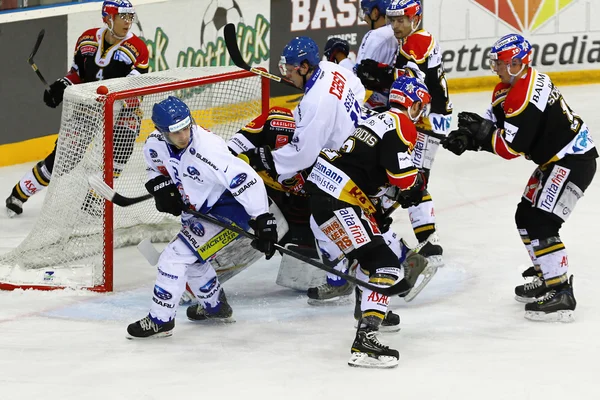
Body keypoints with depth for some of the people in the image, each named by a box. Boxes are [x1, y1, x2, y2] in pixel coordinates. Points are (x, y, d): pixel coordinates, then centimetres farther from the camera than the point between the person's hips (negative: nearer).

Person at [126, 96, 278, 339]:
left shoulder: (207, 151, -35)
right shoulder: (156, 143, -11)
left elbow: (248, 181, -33)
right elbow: (157, 166, 15)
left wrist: (263, 222, -33)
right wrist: (162, 187, -5)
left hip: (228, 211, -9)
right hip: (200, 208, 9)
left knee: (176, 256, -14)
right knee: (190, 257, 25)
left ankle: (160, 320, 0)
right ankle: (215, 307, 48)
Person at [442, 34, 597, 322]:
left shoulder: (524, 96, -26)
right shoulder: (506, 89, 8)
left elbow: (510, 147, -26)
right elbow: (494, 128, 8)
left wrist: (480, 130, -17)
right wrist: (467, 138, -9)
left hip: (574, 161, -11)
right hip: (556, 159, 11)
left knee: (540, 222, -17)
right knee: (526, 216, 17)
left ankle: (561, 296, -17)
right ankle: (550, 278, 31)